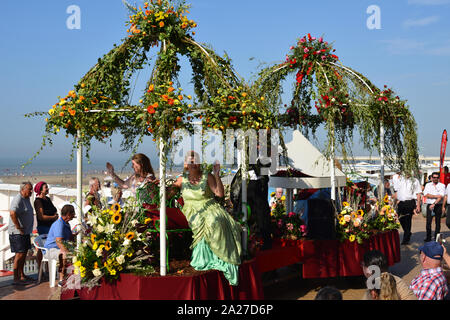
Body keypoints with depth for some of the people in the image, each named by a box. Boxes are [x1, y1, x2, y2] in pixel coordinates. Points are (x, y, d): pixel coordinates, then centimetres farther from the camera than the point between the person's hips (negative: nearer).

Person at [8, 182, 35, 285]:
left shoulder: (27, 199, 14)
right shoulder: (18, 199, -18)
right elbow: (12, 213, -31)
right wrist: (19, 228, -25)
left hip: (25, 232, 10)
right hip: (17, 233, -10)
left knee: (24, 253, 16)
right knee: (19, 254, -10)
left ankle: (21, 275, 27)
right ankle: (16, 279, -6)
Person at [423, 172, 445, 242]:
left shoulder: (442, 185, 5)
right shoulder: (428, 185, 11)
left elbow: (441, 197, -7)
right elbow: (426, 195, -3)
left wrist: (434, 204, -16)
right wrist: (436, 196, -11)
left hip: (438, 205, -1)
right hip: (429, 205, 1)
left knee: (438, 222, 1)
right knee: (428, 221, -6)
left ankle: (436, 238, 8)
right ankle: (428, 237, 2)